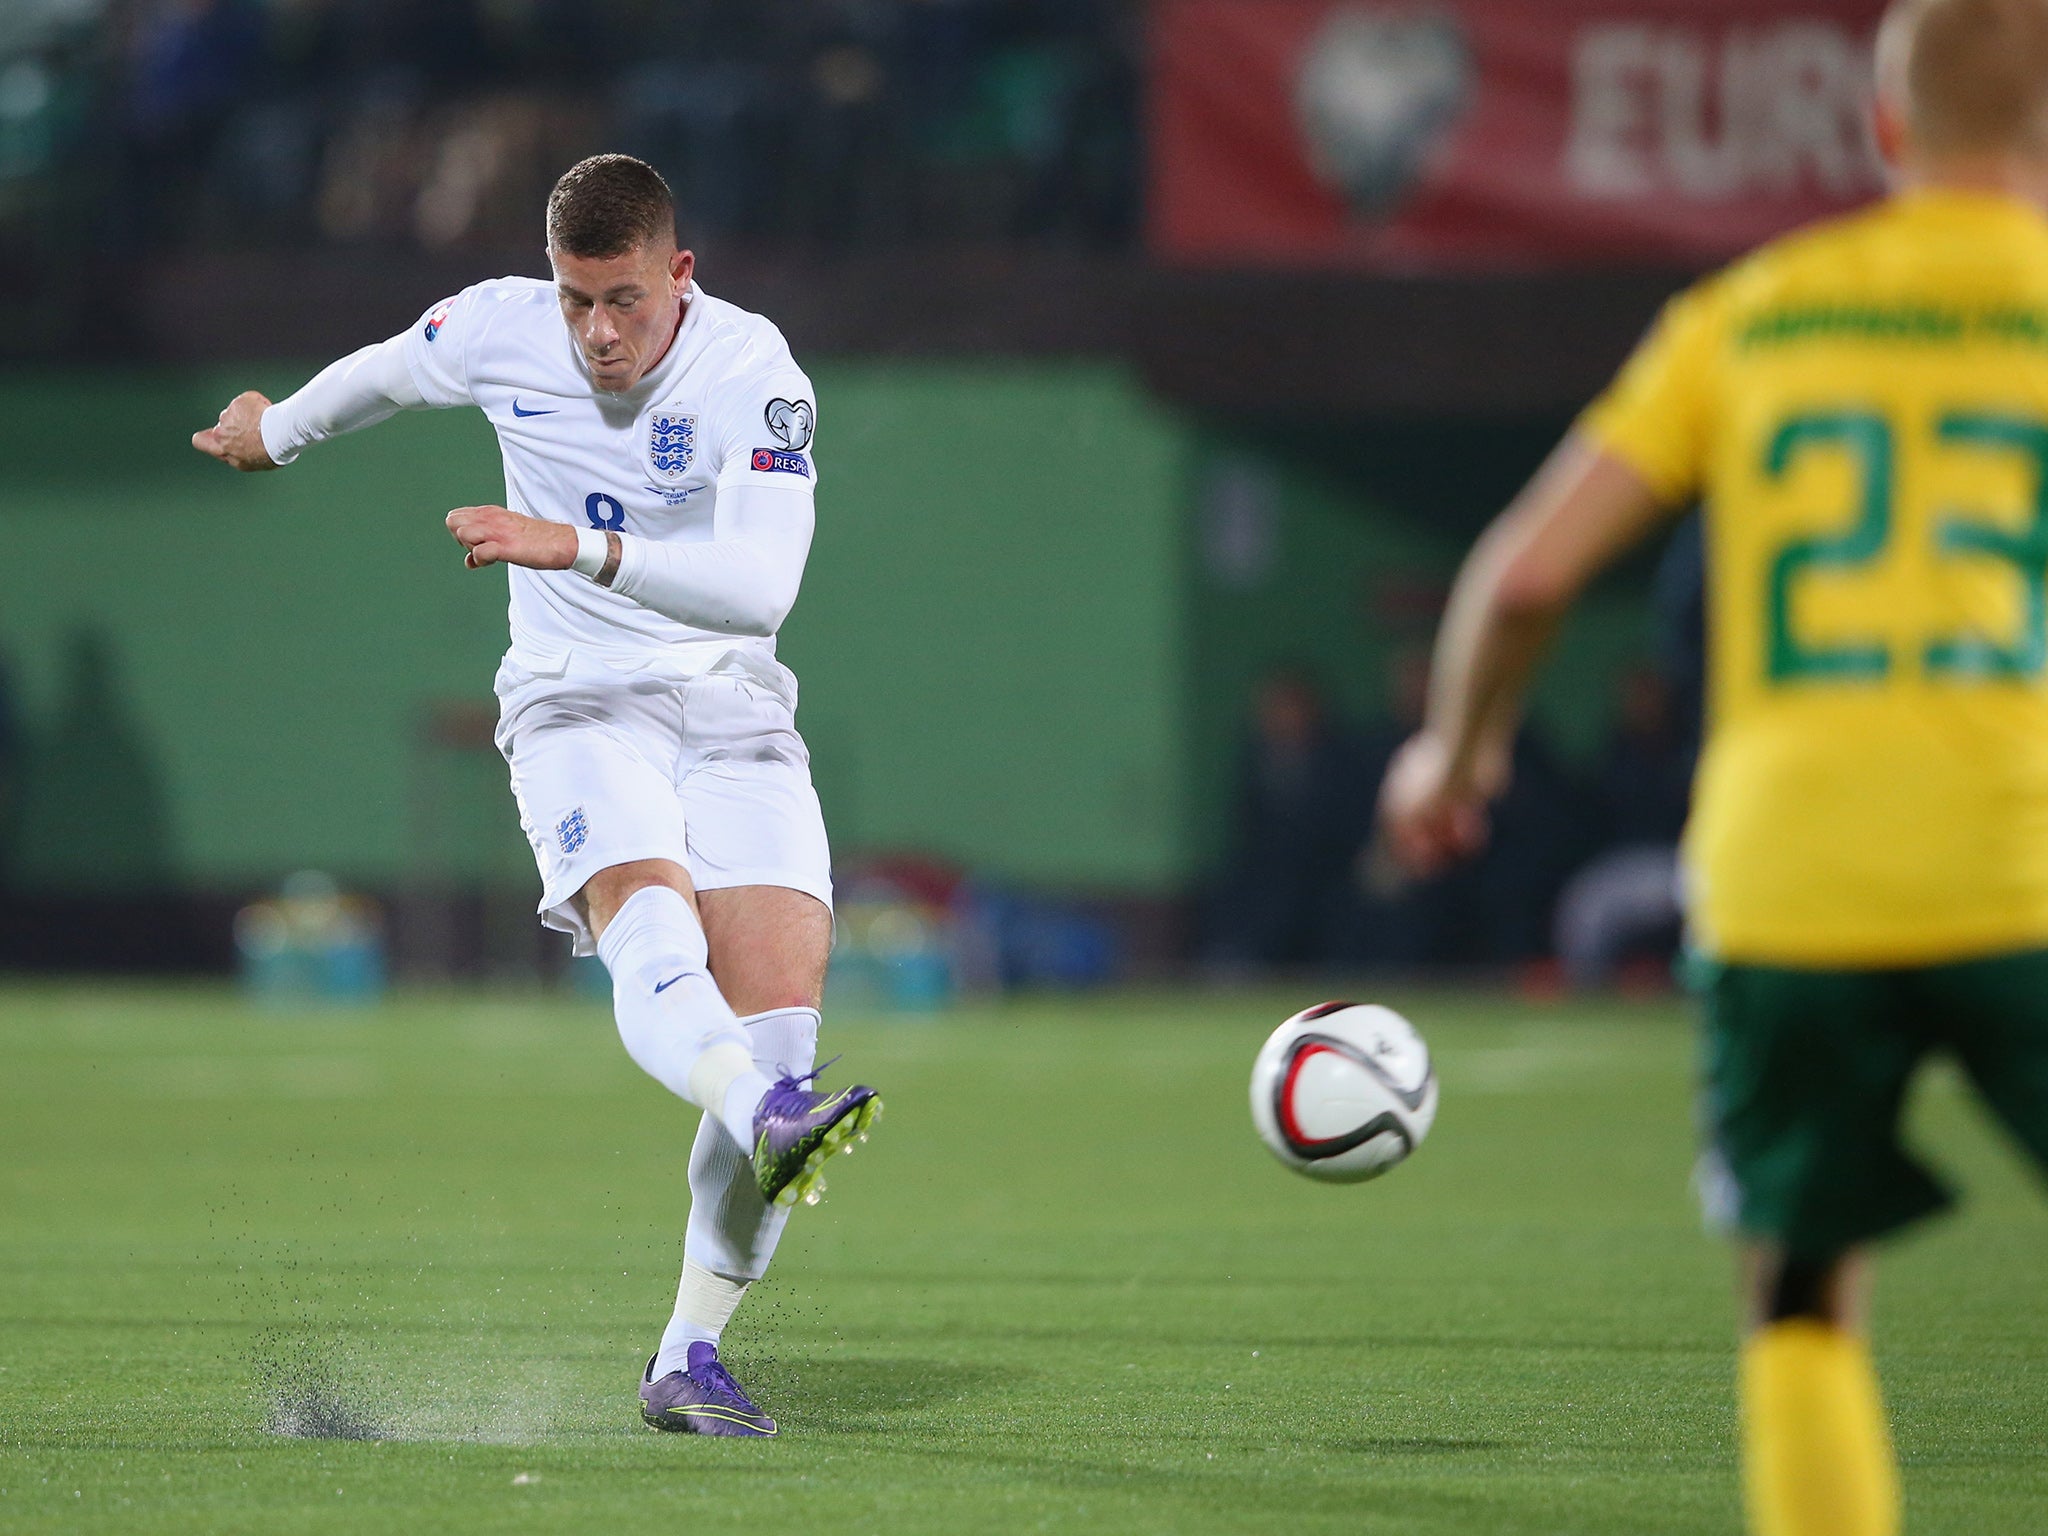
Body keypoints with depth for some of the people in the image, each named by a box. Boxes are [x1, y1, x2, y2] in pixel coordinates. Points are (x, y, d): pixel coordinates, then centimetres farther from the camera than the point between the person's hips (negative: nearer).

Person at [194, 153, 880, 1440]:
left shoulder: (753, 371, -15)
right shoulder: (498, 331, -4)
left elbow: (760, 588, -27)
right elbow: (386, 372, 21)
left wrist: (582, 549, -37)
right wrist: (278, 431, 39)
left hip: (734, 713, 0)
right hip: (577, 706, 0)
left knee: (780, 1012, -15)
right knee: (648, 918, -32)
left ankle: (689, 1357, -6)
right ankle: (768, 1126, -63)